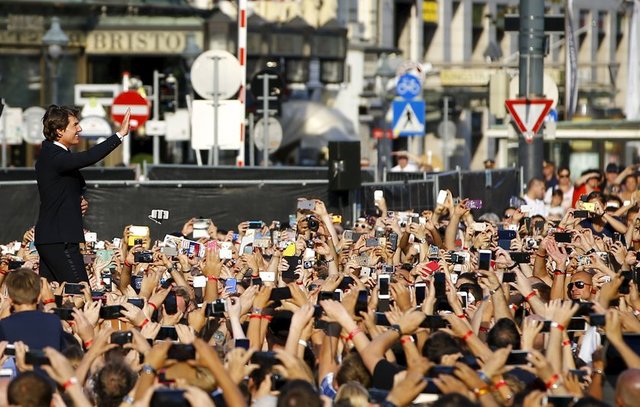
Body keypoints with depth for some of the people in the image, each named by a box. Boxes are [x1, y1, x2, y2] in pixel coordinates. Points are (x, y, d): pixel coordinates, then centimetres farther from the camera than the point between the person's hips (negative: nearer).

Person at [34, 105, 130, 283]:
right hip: (60, 241, -10)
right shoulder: (55, 157, -17)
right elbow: (88, 158, -34)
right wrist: (120, 134, -32)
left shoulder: (49, 153, 16)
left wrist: (80, 202, 7)